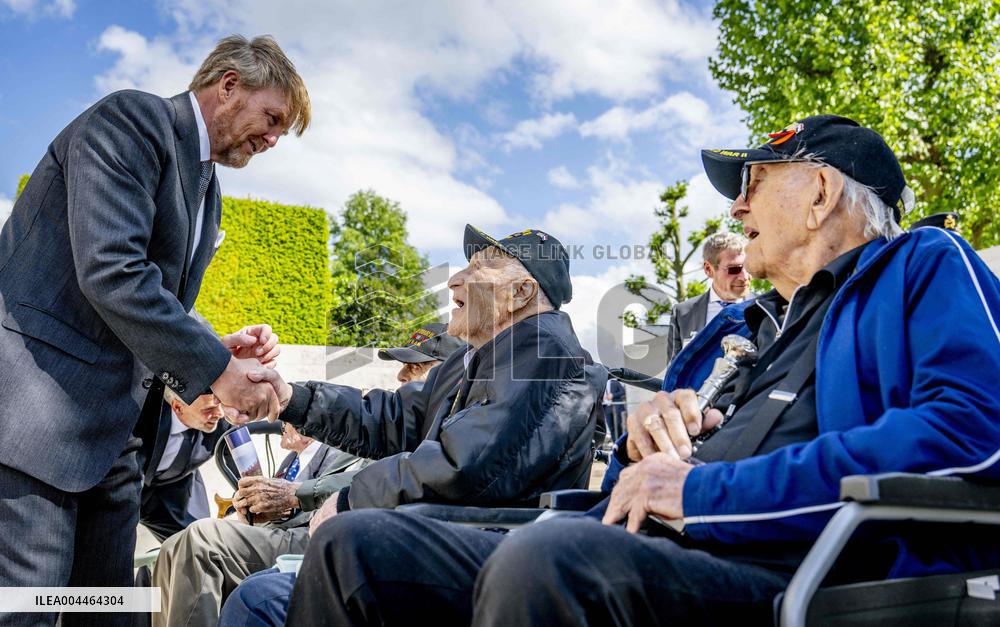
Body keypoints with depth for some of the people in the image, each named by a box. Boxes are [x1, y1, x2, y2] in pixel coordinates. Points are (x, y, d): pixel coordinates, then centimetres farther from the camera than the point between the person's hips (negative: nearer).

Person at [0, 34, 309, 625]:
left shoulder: (207, 189, 20)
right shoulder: (132, 119, -8)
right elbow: (110, 271, -22)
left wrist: (219, 352, 3)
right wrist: (214, 368, -17)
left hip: (112, 433, 9)